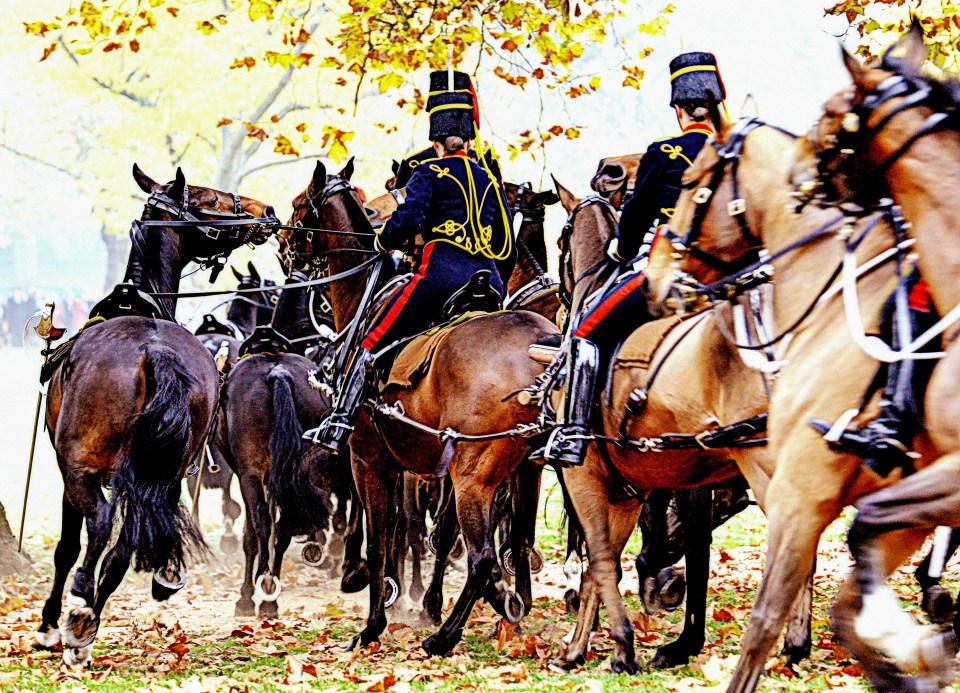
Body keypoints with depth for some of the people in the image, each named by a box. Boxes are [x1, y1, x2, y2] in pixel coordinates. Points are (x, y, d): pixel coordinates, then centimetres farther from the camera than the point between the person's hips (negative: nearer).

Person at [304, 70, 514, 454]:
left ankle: (338, 425, -7)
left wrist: (384, 239, 8)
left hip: (441, 274, -5)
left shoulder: (430, 173, 4)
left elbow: (408, 220, -11)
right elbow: (506, 246, 21)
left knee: (373, 343, 1)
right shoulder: (491, 180, 20)